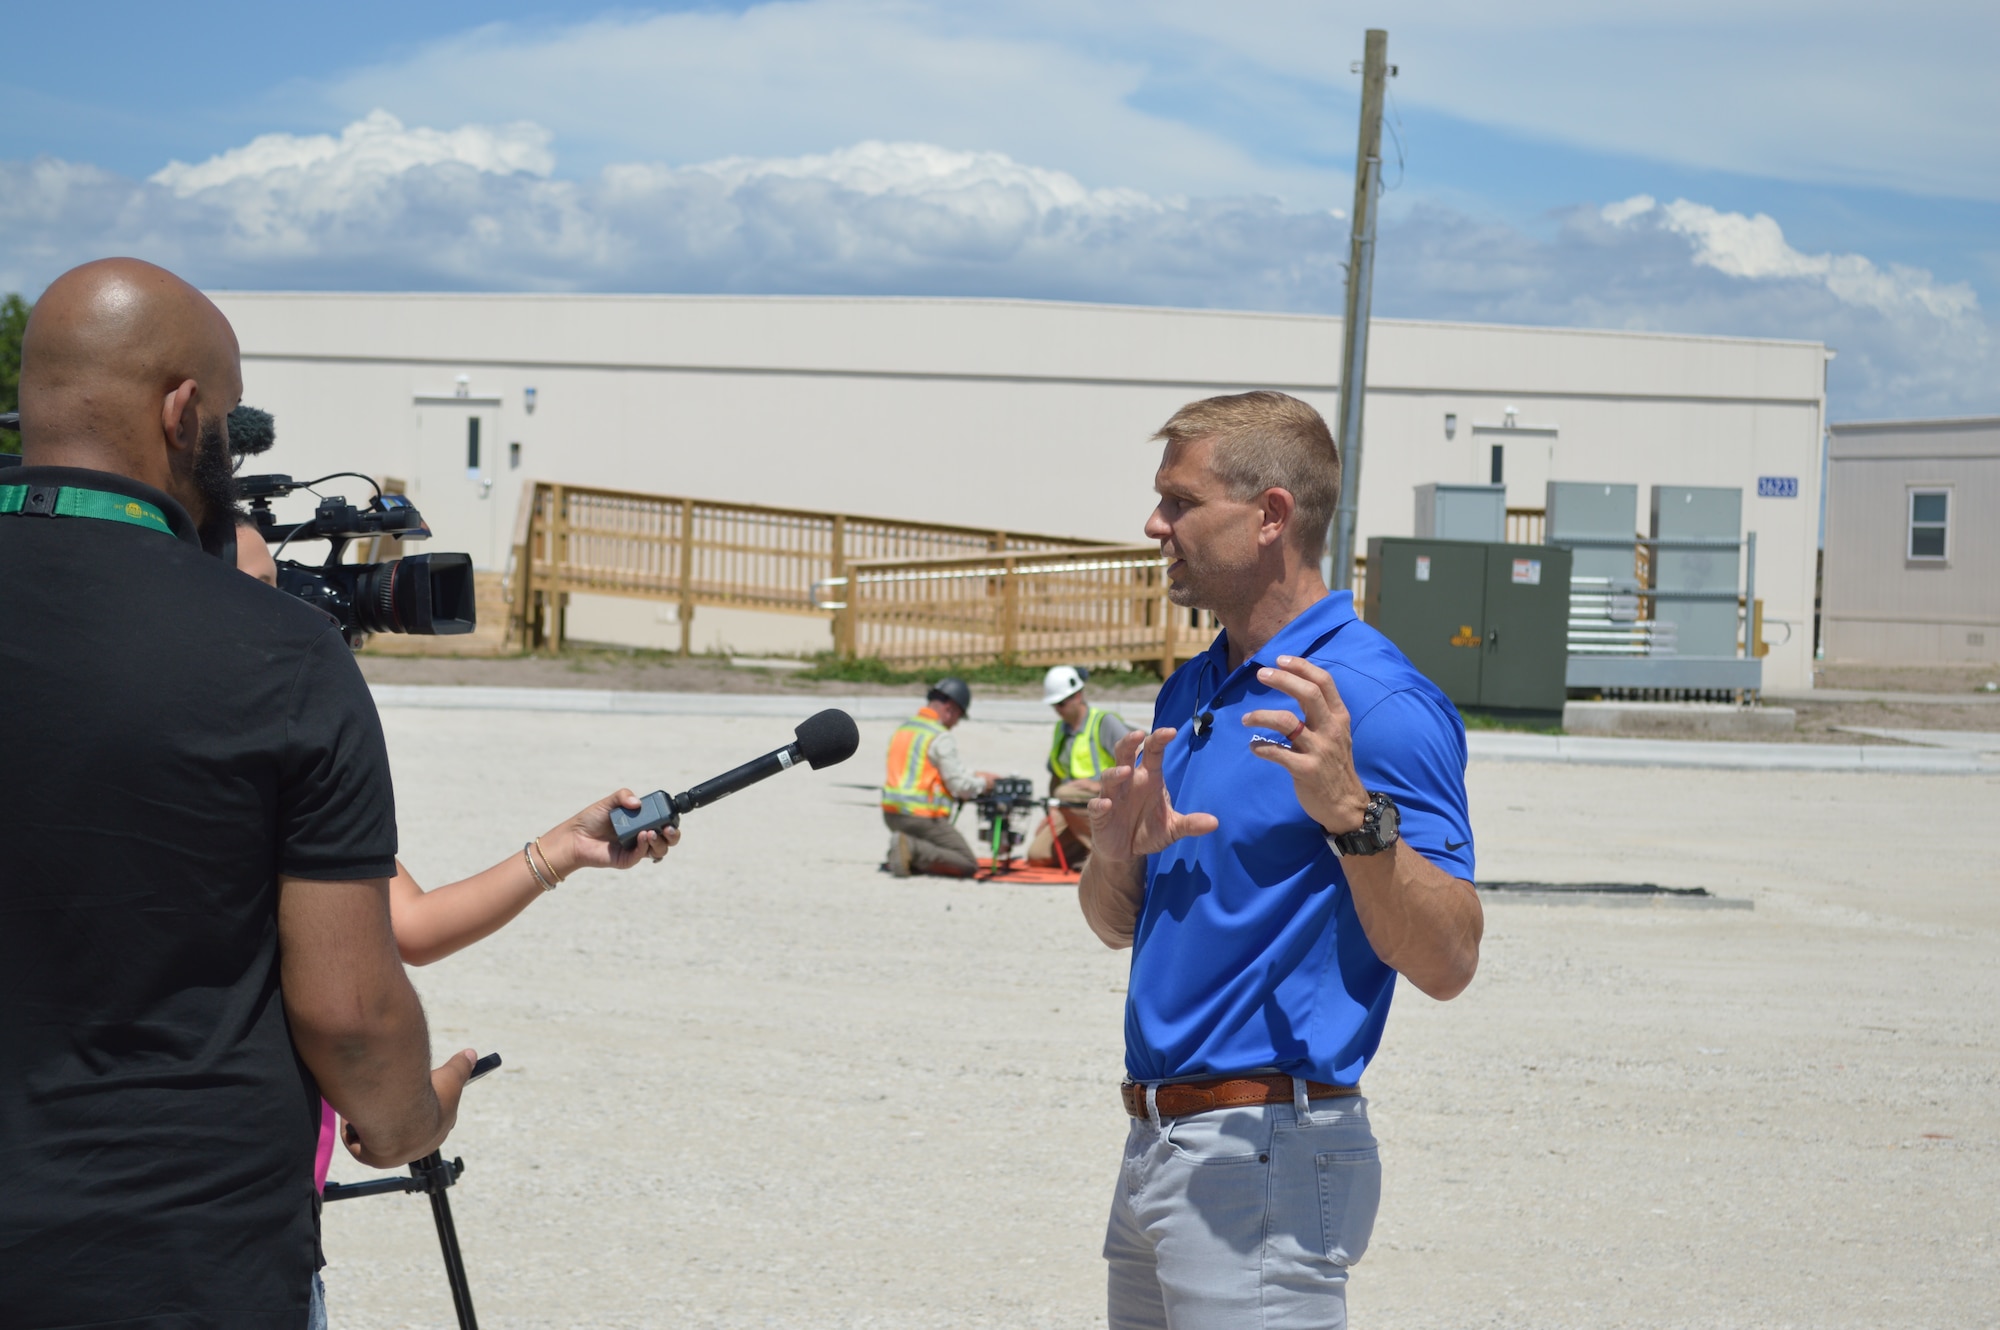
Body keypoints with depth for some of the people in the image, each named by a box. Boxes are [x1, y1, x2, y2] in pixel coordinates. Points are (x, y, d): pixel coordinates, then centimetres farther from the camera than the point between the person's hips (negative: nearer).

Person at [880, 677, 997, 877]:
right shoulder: (941, 737, -11)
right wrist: (982, 784, 9)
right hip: (922, 817, -8)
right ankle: (913, 849, -19)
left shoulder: (902, 729, 15)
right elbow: (960, 786, -11)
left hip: (891, 814, 8)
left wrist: (975, 775, 22)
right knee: (969, 865, -3)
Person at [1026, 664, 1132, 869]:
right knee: (1037, 855, -7)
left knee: (1065, 795, -35)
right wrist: (1053, 811, 8)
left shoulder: (1104, 721, -9)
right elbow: (1056, 774, 21)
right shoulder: (1061, 729, 14)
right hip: (1078, 810, 7)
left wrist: (1102, 784, -28)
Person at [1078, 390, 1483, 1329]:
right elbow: (1117, 925, 18)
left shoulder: (1375, 702, -13)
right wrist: (1116, 854, -4)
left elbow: (1447, 966, -18)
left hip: (1266, 1156, -9)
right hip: (1156, 1147, 9)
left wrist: (1352, 815, -32)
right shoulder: (1189, 693, 14)